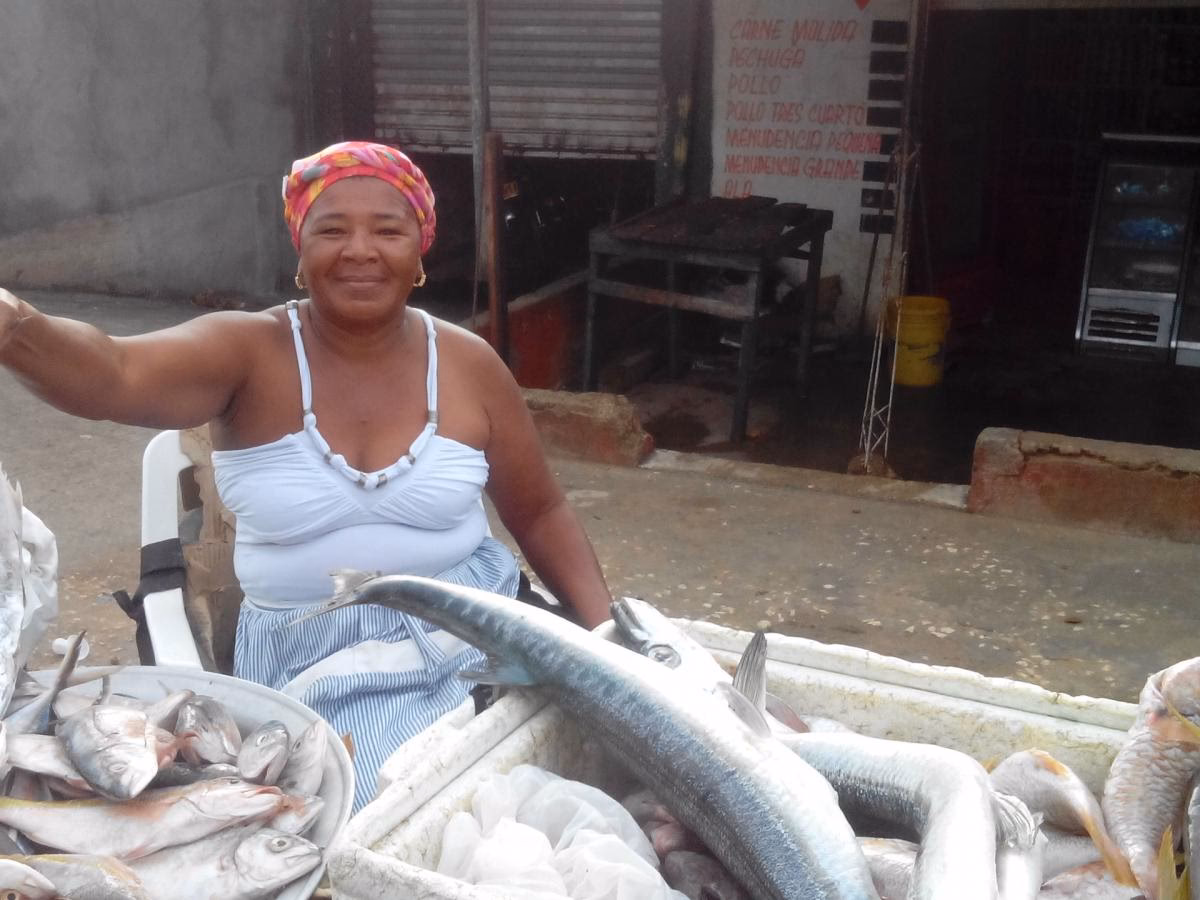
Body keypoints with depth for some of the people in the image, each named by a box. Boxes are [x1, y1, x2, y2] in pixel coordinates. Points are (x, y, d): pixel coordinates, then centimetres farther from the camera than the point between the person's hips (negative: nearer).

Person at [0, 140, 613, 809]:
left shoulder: (468, 364, 0)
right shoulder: (249, 353, -7)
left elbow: (542, 514, 9)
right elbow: (115, 376, -28)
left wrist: (606, 634, -3)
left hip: (478, 625, 3)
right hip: (318, 661, -2)